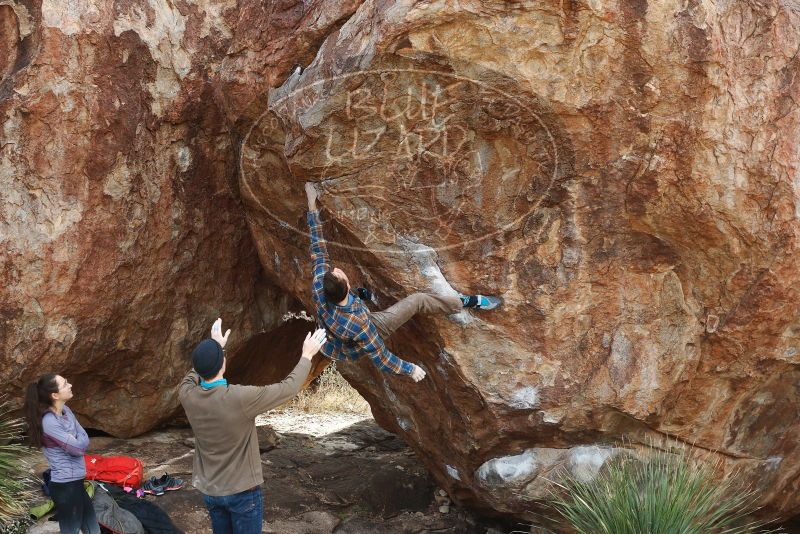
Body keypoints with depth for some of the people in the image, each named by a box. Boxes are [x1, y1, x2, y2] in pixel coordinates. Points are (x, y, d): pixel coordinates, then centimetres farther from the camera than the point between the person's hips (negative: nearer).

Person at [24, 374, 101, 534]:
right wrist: (75, 441, 0)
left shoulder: (66, 410, 4)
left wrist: (74, 441, -14)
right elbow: (78, 448, -19)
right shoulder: (49, 421, -22)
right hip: (65, 485, -9)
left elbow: (85, 440, 4)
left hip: (75, 481, 9)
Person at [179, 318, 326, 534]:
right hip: (242, 491, -5)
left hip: (209, 490, 5)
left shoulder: (187, 395, -12)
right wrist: (307, 356, -1)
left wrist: (214, 346, 24)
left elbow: (194, 374, 14)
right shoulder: (241, 398, -27)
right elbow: (288, 388, -14)